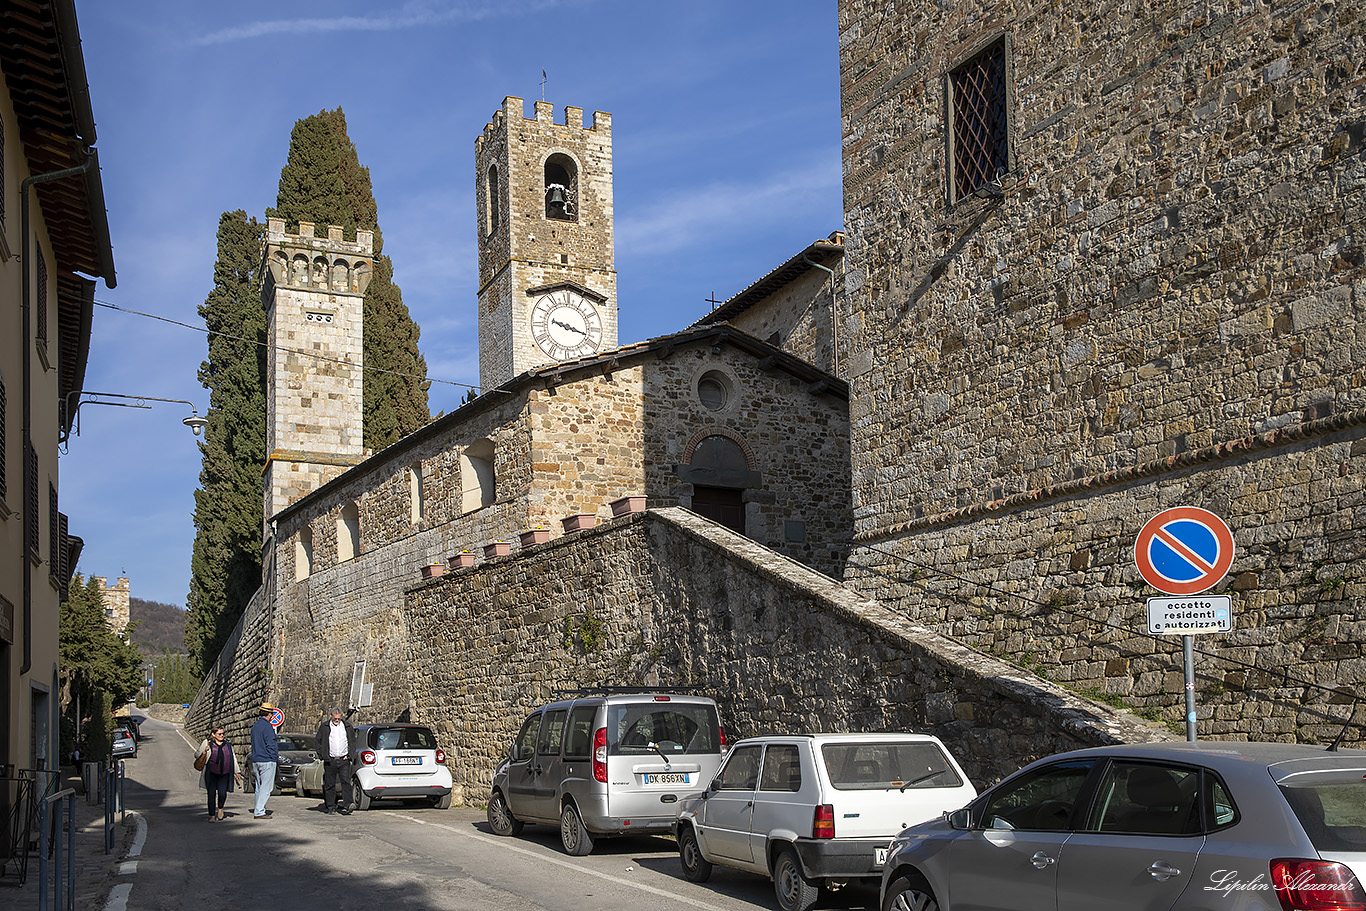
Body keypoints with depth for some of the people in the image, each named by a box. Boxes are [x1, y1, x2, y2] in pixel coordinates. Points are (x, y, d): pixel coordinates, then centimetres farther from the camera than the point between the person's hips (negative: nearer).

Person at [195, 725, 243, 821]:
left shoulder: (228, 744, 13)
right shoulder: (207, 743, 4)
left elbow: (233, 758, 19)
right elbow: (197, 754, 7)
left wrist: (236, 772, 17)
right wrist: (204, 751, -14)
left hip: (224, 774, 2)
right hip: (211, 773, -2)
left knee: (222, 793, -12)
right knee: (211, 794, -3)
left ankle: (220, 808, 18)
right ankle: (212, 816, 10)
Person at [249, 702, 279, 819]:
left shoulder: (255, 726, 12)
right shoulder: (267, 726, -14)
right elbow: (271, 745, -16)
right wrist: (275, 757, -7)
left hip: (256, 760, 9)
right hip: (267, 761, -9)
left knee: (259, 786, 14)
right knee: (266, 787, -6)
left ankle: (259, 810, 15)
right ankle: (259, 812, -9)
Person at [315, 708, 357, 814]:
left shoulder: (347, 726, 10)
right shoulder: (324, 727, 5)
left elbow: (353, 741, 16)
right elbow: (319, 742, 8)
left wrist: (349, 755, 5)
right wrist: (323, 755, -1)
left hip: (344, 760, 0)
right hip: (330, 761, 0)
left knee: (346, 782, -11)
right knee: (329, 784, 3)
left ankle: (347, 805, -15)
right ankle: (330, 806, 11)